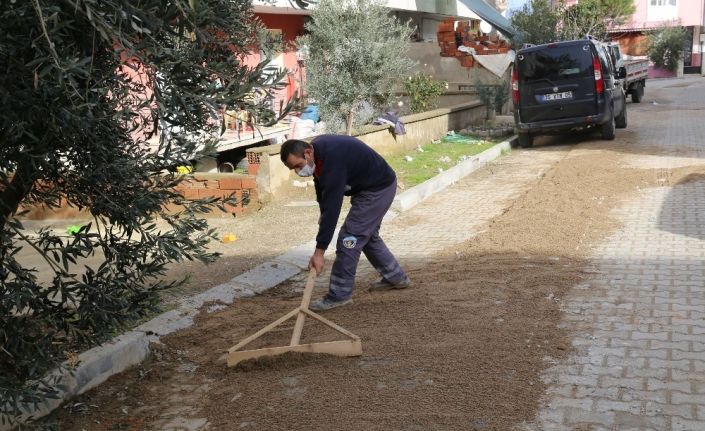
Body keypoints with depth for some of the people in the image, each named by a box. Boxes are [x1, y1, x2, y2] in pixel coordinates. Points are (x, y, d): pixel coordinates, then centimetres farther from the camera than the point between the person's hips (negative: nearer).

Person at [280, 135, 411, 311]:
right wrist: (323, 214, 10)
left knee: (349, 237, -12)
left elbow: (332, 207, -36)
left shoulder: (332, 160, -35)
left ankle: (339, 295, -4)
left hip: (378, 189, -10)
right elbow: (321, 182, 14)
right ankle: (396, 277, 34)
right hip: (371, 186, 10)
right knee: (368, 235, 21)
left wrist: (319, 252, -33)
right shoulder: (316, 147, -6)